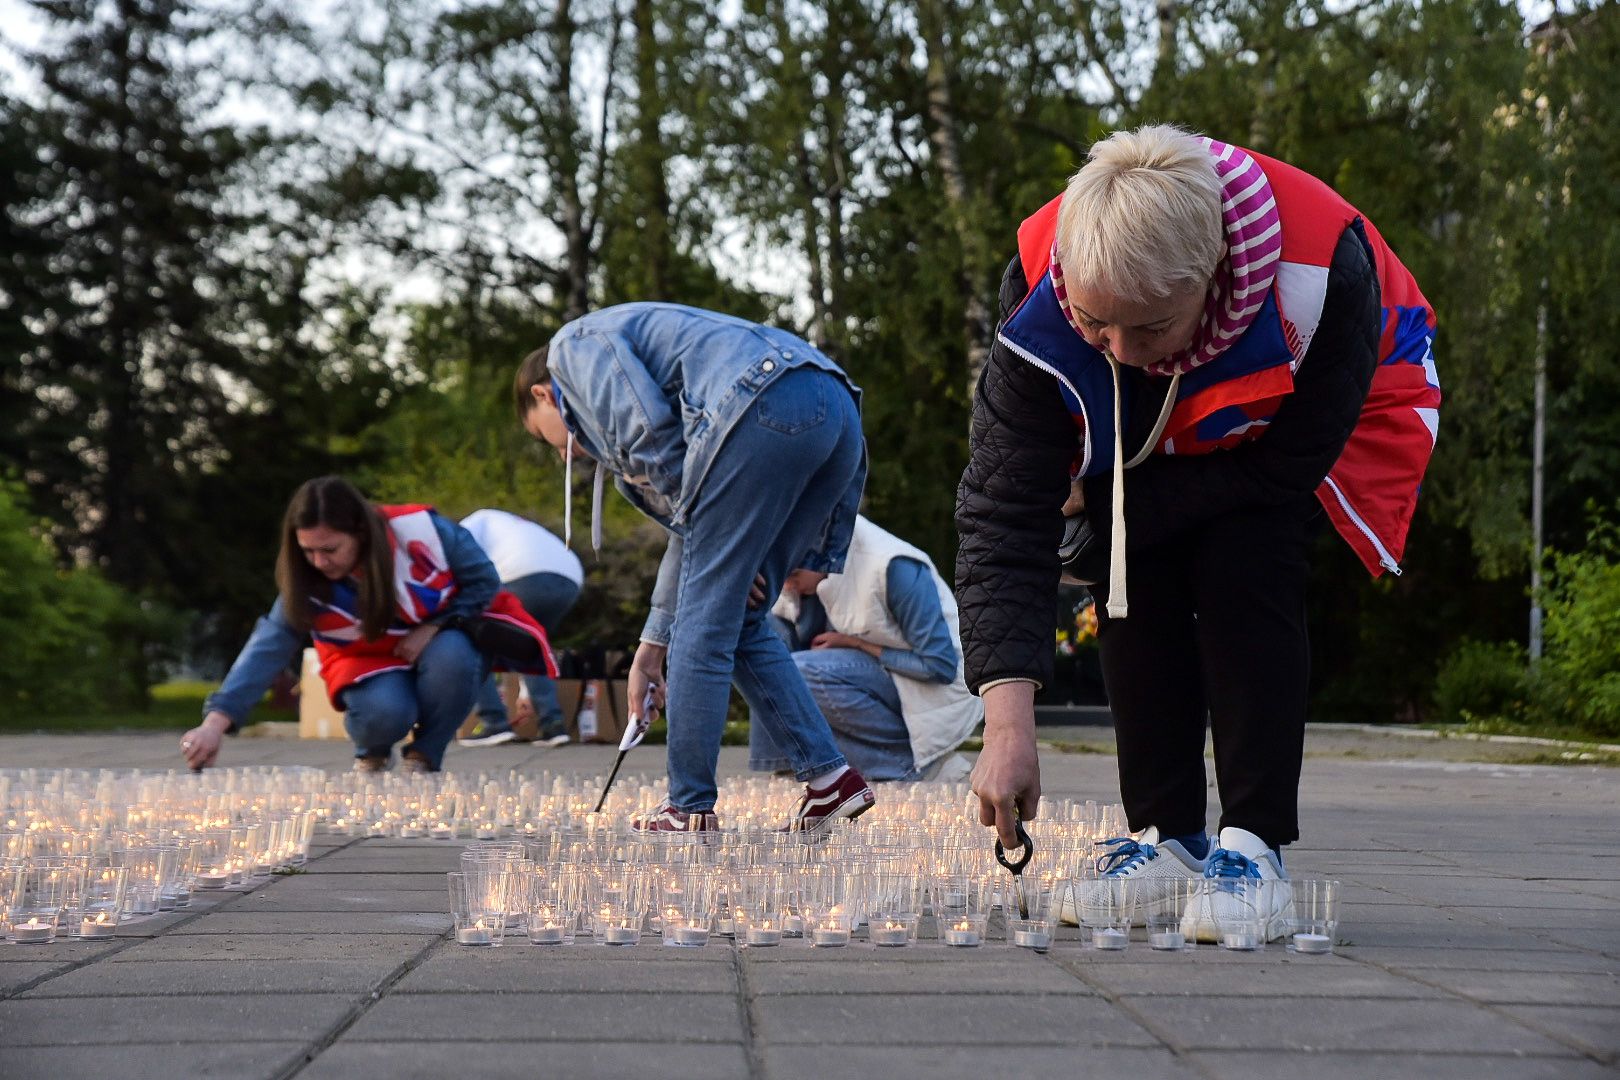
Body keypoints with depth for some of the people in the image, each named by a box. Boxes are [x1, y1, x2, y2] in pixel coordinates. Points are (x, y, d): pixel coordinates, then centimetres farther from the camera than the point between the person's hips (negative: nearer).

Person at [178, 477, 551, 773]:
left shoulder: (421, 530, -28)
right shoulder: (308, 584, -22)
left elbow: (483, 581, -15)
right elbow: (268, 648, -30)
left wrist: (433, 627, -26)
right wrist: (216, 721, -40)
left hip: (443, 643, 0)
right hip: (373, 661, 0)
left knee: (450, 657, -37)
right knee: (382, 711, -34)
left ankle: (424, 755, -10)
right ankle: (373, 753, 4)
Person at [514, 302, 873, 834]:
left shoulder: (574, 344, 15)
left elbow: (650, 431, -5)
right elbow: (691, 532, 38)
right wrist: (651, 649, 40)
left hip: (766, 405, -9)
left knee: (706, 620, 0)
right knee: (737, 621, 17)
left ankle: (689, 808, 7)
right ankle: (829, 776, 12)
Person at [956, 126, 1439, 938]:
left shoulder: (1322, 271, -43)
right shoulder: (1040, 297, -35)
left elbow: (1288, 462, -30)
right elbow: (1000, 513, -36)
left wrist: (1121, 513, -28)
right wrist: (1007, 724, -42)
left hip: (1330, 414, -3)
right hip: (1155, 435, 3)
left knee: (1242, 569, -25)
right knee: (1132, 579, -15)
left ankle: (1254, 844, -19)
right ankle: (1166, 839, -2)